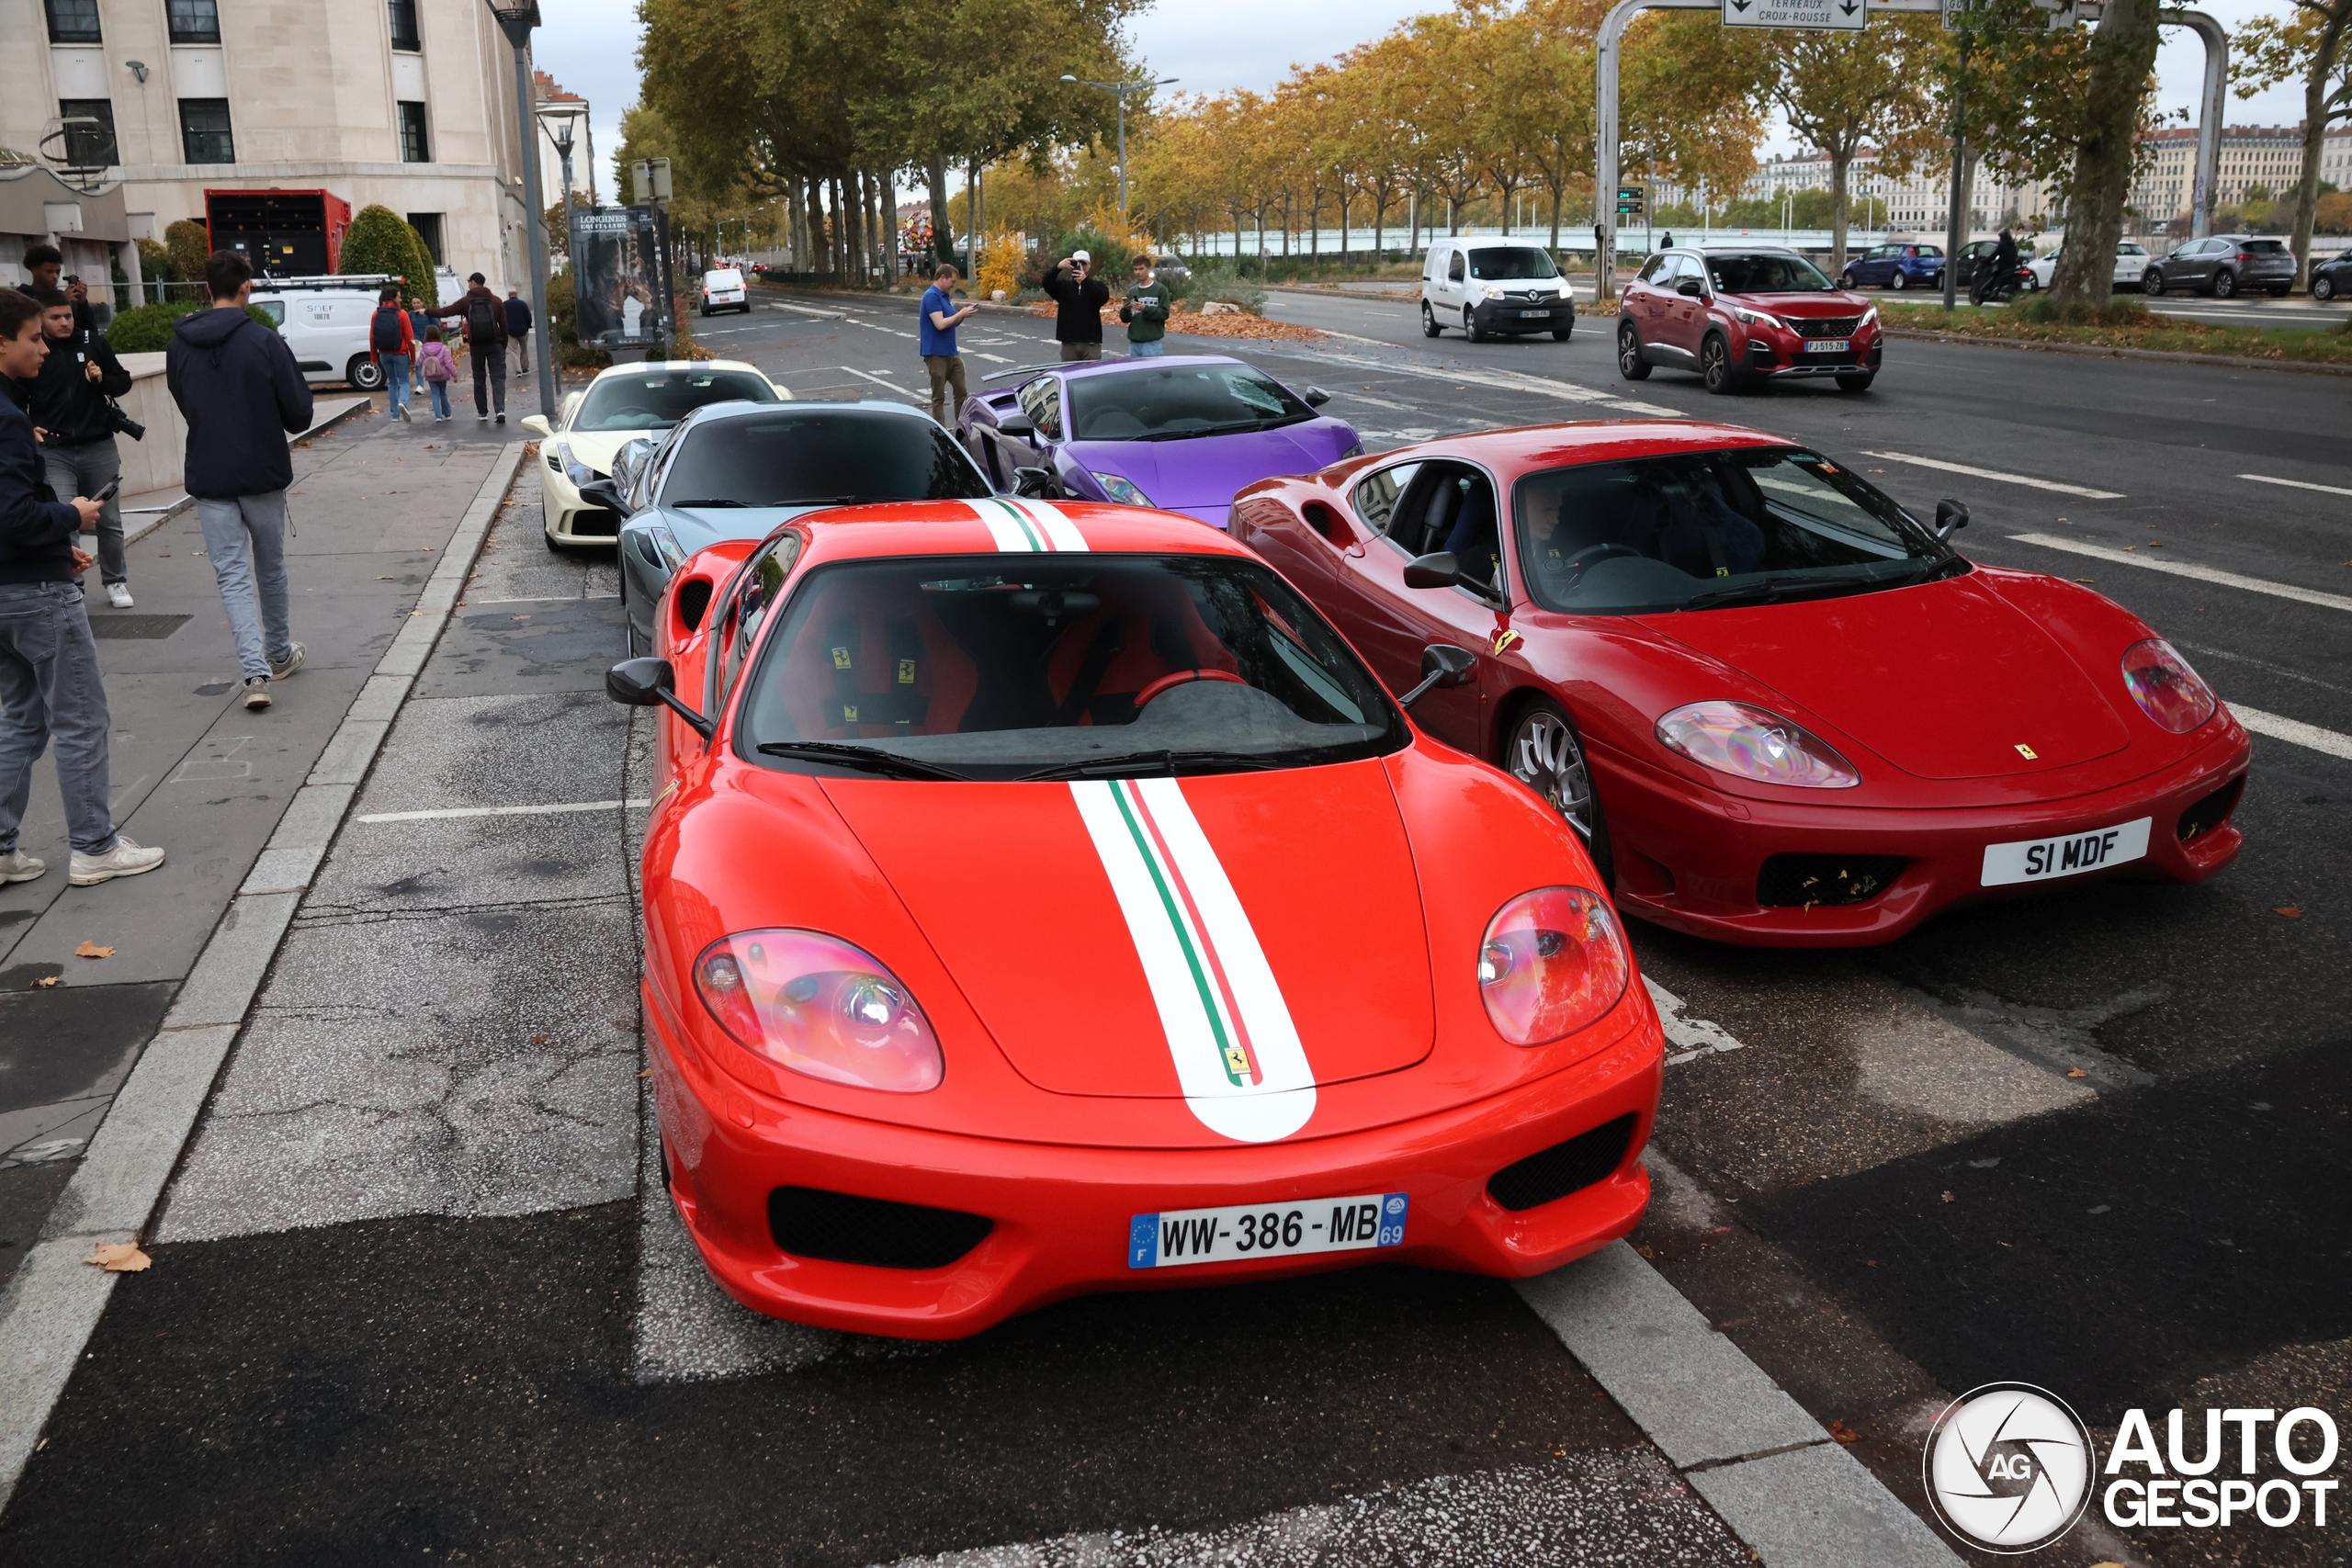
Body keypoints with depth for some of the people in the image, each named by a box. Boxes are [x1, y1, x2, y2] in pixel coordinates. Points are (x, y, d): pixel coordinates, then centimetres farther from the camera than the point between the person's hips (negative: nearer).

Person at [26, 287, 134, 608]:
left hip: (99, 447, 2)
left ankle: (116, 581, 28)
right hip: (54, 452, -2)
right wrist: (28, 427, -11)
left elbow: (124, 381, 9)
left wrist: (103, 380, -11)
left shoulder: (93, 344, 0)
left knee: (109, 520, 12)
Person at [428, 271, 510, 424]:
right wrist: (504, 345, 9)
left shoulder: (466, 301, 0)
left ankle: (482, 412, 12)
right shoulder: (496, 300, 2)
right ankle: (500, 409, -19)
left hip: (476, 346, 0)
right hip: (495, 344, 0)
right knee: (498, 377, -2)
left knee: (479, 379, 10)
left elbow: (446, 311, 3)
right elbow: (504, 325, 2)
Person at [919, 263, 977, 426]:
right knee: (939, 396, -1)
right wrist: (961, 313, -15)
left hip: (951, 352, 9)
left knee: (961, 392, 10)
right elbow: (940, 324, -24)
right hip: (936, 354, -9)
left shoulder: (945, 296, 13)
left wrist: (964, 314, 2)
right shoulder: (931, 296, -15)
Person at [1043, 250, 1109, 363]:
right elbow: (1047, 283, -8)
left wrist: (1085, 280, -30)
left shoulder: (1097, 285, 7)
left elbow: (1104, 297, -15)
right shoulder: (1064, 285, 10)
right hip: (1069, 343, 1)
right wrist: (1058, 268, -28)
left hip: (1091, 343, -1)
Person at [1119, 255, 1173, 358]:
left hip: (1152, 342, -5)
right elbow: (1125, 318, 12)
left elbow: (1164, 313, -9)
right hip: (1134, 342, 5)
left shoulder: (1160, 289, -1)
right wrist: (1125, 309, -10)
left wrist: (1145, 309, -20)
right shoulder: (1132, 291, 11)